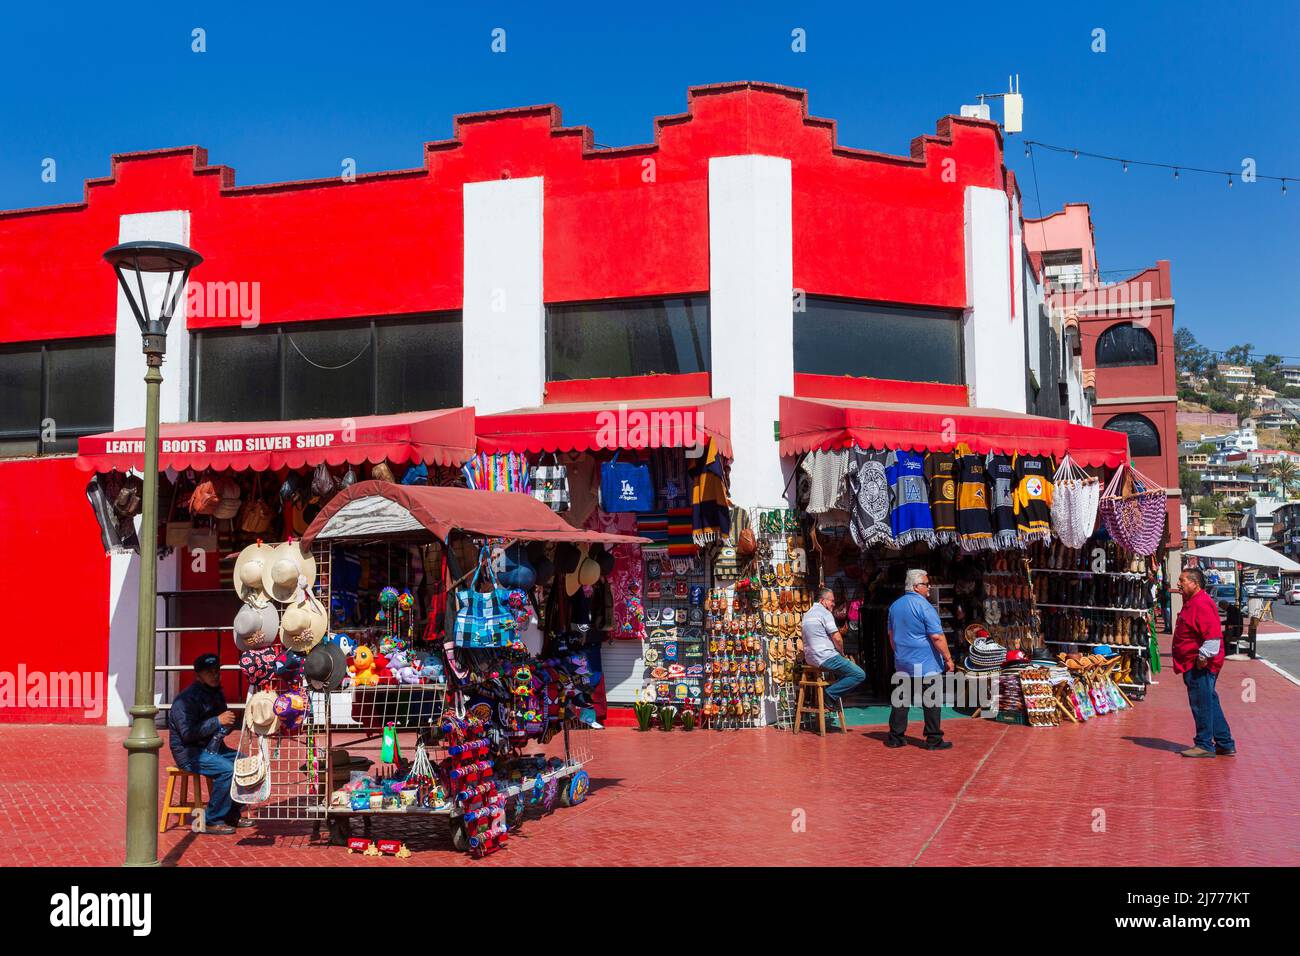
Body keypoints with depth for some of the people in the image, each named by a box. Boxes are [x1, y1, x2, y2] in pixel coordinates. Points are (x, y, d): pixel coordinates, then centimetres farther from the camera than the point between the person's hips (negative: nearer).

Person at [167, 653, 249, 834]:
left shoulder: (216, 694, 12)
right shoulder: (185, 699, -15)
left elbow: (222, 729, 22)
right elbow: (187, 733, -26)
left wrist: (229, 722, -2)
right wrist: (217, 721, -24)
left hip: (212, 748, 9)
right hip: (189, 753, -9)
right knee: (227, 769, -28)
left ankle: (232, 816, 4)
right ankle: (212, 822, -17)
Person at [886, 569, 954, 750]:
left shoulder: (895, 606, 10)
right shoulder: (923, 606, -14)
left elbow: (891, 635, 19)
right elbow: (937, 636, -17)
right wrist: (948, 658, -10)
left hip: (902, 663, 7)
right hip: (926, 664, -7)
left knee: (901, 700, 10)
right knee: (931, 701, 1)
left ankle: (895, 737, 12)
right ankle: (934, 740, 5)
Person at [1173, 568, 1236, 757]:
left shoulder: (1202, 604, -18)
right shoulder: (1191, 602, 16)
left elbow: (1212, 635, -26)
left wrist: (1203, 657, -25)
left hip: (1200, 665, -11)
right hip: (1193, 664, 11)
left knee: (1202, 704, -3)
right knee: (1209, 703, 15)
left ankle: (1205, 745, 5)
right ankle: (1225, 744, 21)